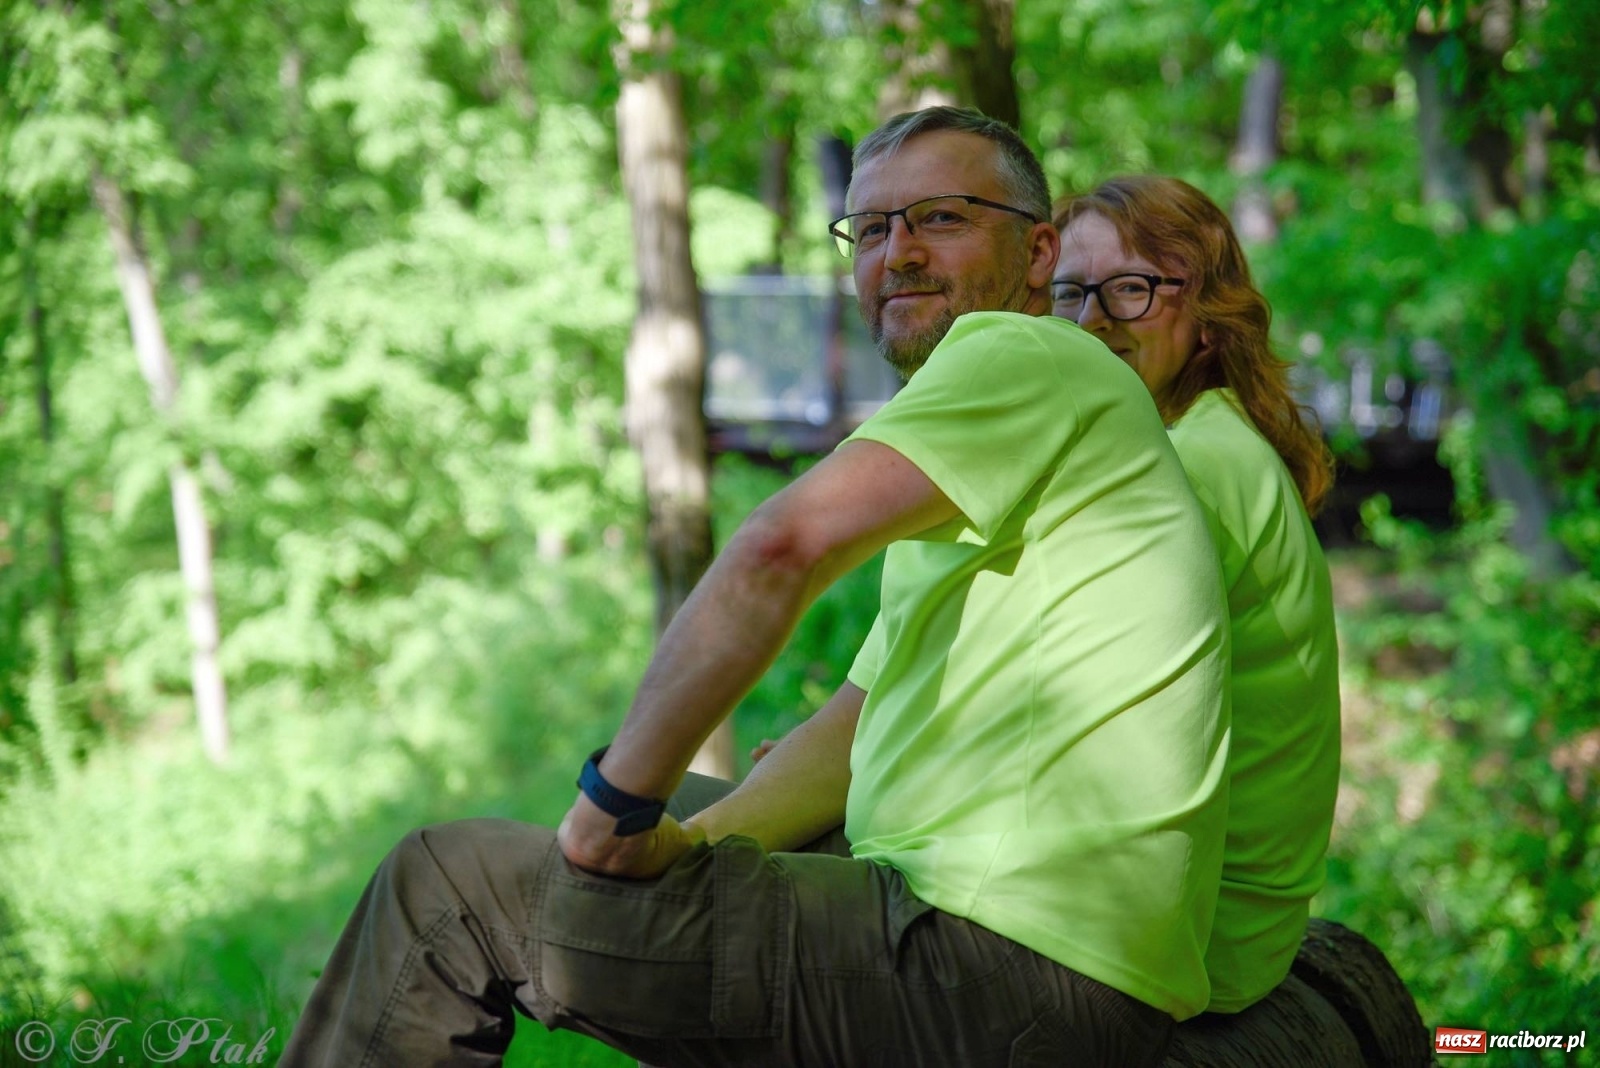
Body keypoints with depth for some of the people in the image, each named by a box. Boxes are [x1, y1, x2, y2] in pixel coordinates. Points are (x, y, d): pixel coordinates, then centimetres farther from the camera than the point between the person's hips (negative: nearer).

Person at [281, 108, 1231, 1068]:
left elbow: (782, 550, -22)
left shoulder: (1025, 352, -8)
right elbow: (858, 727, 20)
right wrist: (684, 841, 3)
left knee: (450, 881, -3)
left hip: (999, 977, -10)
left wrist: (620, 804, -15)